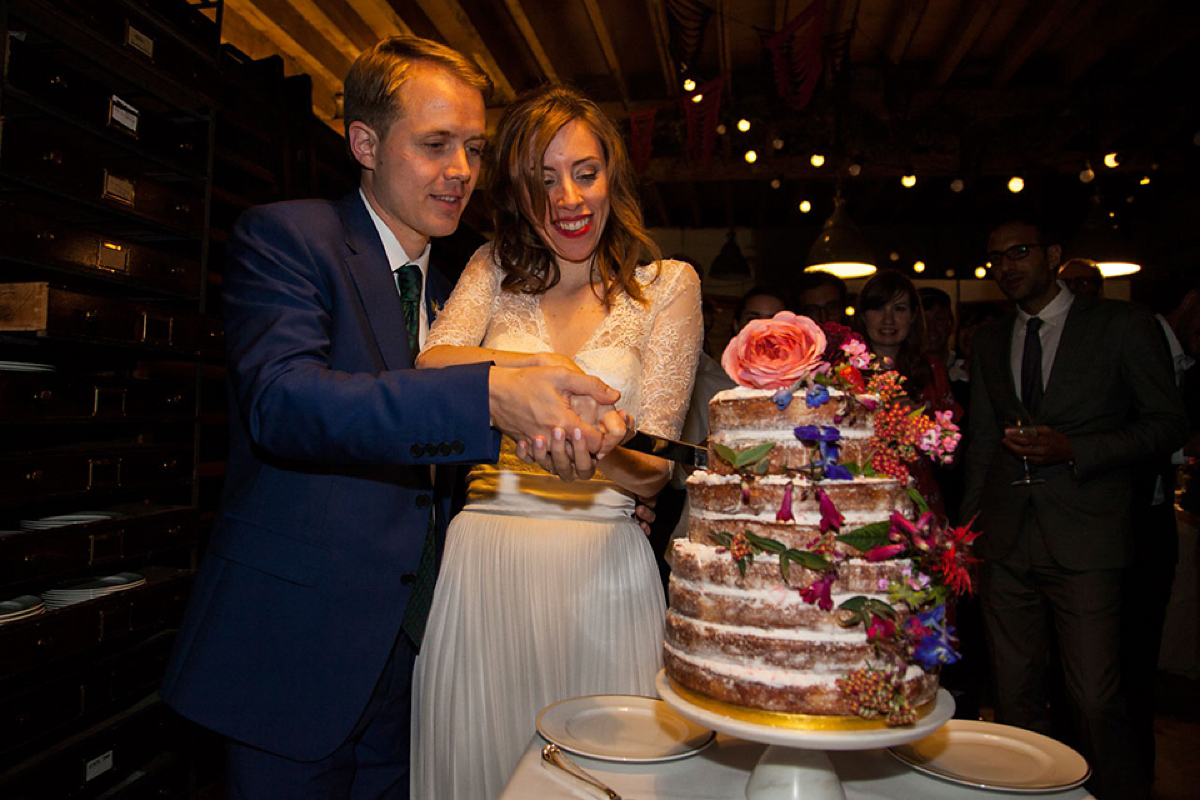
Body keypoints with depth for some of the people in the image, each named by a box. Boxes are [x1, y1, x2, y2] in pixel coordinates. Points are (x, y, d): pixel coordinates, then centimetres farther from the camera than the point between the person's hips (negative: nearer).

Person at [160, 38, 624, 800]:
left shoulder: (451, 286, 12)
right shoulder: (285, 237, -8)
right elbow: (280, 400, -26)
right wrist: (488, 396, -39)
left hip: (412, 643, 6)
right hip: (299, 642, -5)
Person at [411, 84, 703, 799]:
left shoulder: (667, 284, 2)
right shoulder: (495, 267, 9)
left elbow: (654, 467, -4)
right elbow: (432, 365, -8)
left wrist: (588, 460, -25)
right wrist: (535, 369, -24)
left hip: (600, 566, -1)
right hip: (481, 559, 2)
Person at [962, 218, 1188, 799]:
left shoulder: (1122, 325, 3)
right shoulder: (990, 340, 16)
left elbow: (1169, 423, 2)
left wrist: (1073, 450, -13)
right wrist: (969, 528, 14)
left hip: (1083, 537, -4)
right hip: (1004, 538, 4)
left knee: (1095, 699, -6)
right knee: (1014, 694, 9)